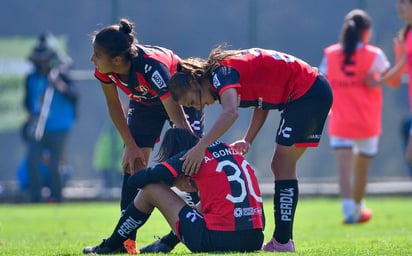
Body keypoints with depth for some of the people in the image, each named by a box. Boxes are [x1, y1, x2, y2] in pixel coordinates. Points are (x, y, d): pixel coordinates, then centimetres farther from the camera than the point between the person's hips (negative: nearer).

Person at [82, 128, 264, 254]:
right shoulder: (230, 151, 17)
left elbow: (136, 180, 0)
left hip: (218, 241, -6)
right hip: (254, 241, 6)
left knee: (151, 189, 11)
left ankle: (111, 247, 27)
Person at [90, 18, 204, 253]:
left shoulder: (151, 67, -44)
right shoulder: (104, 70, -27)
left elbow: (177, 117, -41)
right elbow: (114, 106, -9)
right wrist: (131, 146, -10)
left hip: (181, 99, -5)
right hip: (145, 102, 5)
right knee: (132, 164, -7)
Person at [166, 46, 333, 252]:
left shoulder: (222, 72, -17)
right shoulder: (228, 70, 11)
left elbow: (230, 112, -35)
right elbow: (262, 103, 14)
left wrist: (200, 146, -39)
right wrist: (247, 140, 1)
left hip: (306, 93, -10)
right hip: (316, 91, 10)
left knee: (282, 166, -7)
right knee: (282, 166, 13)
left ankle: (282, 242, -8)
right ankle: (283, 238, 15)